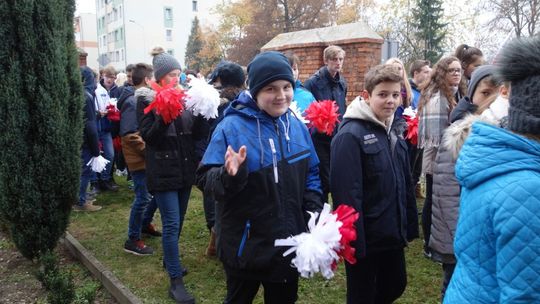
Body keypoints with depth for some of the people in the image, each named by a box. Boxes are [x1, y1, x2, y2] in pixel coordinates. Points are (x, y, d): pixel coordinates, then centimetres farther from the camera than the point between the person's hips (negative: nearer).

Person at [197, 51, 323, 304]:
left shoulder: (297, 126, 0)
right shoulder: (232, 126, -15)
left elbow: (311, 174, 10)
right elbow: (204, 179, -16)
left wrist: (315, 214, -1)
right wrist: (228, 176, -37)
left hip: (290, 244, 5)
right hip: (245, 247, -4)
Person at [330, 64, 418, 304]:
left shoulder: (394, 130, 8)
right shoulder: (350, 135, -18)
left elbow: (405, 183, 14)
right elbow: (347, 193, -22)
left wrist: (410, 226, 12)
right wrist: (354, 241, -22)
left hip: (393, 235, 8)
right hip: (365, 238, -8)